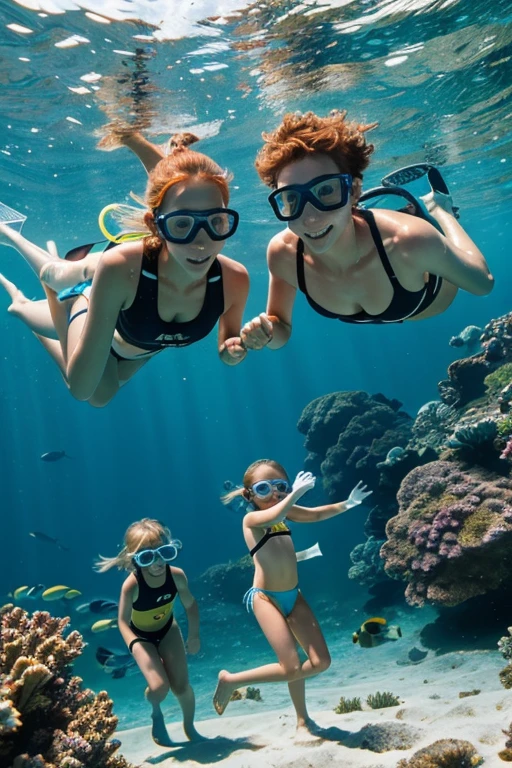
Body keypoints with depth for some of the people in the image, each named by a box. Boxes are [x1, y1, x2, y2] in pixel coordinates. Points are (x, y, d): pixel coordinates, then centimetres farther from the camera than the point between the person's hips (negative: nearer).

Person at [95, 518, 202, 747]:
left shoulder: (177, 575, -27)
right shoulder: (132, 584, -36)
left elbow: (190, 604, -9)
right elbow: (123, 621, -27)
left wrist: (194, 635, -8)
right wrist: (135, 646, -40)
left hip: (168, 630, 3)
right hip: (141, 636, -2)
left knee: (181, 686, 0)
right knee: (159, 687, -20)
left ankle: (189, 727, 33)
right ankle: (156, 713, 19)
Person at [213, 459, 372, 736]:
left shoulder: (285, 512, 8)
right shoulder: (251, 519, -13)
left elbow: (316, 514, 7)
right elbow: (274, 516, -35)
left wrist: (346, 504, -4)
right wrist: (295, 493, -32)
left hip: (293, 596, 7)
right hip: (265, 597, -7)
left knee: (321, 661, 2)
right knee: (291, 668, -12)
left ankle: (302, 719, 28)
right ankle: (231, 680, 9)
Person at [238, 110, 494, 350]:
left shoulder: (407, 241, -46)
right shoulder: (282, 254, -37)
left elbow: (482, 284, -26)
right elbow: (281, 330, -20)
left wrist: (439, 211, -20)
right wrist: (267, 335, -42)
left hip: (433, 299, -1)